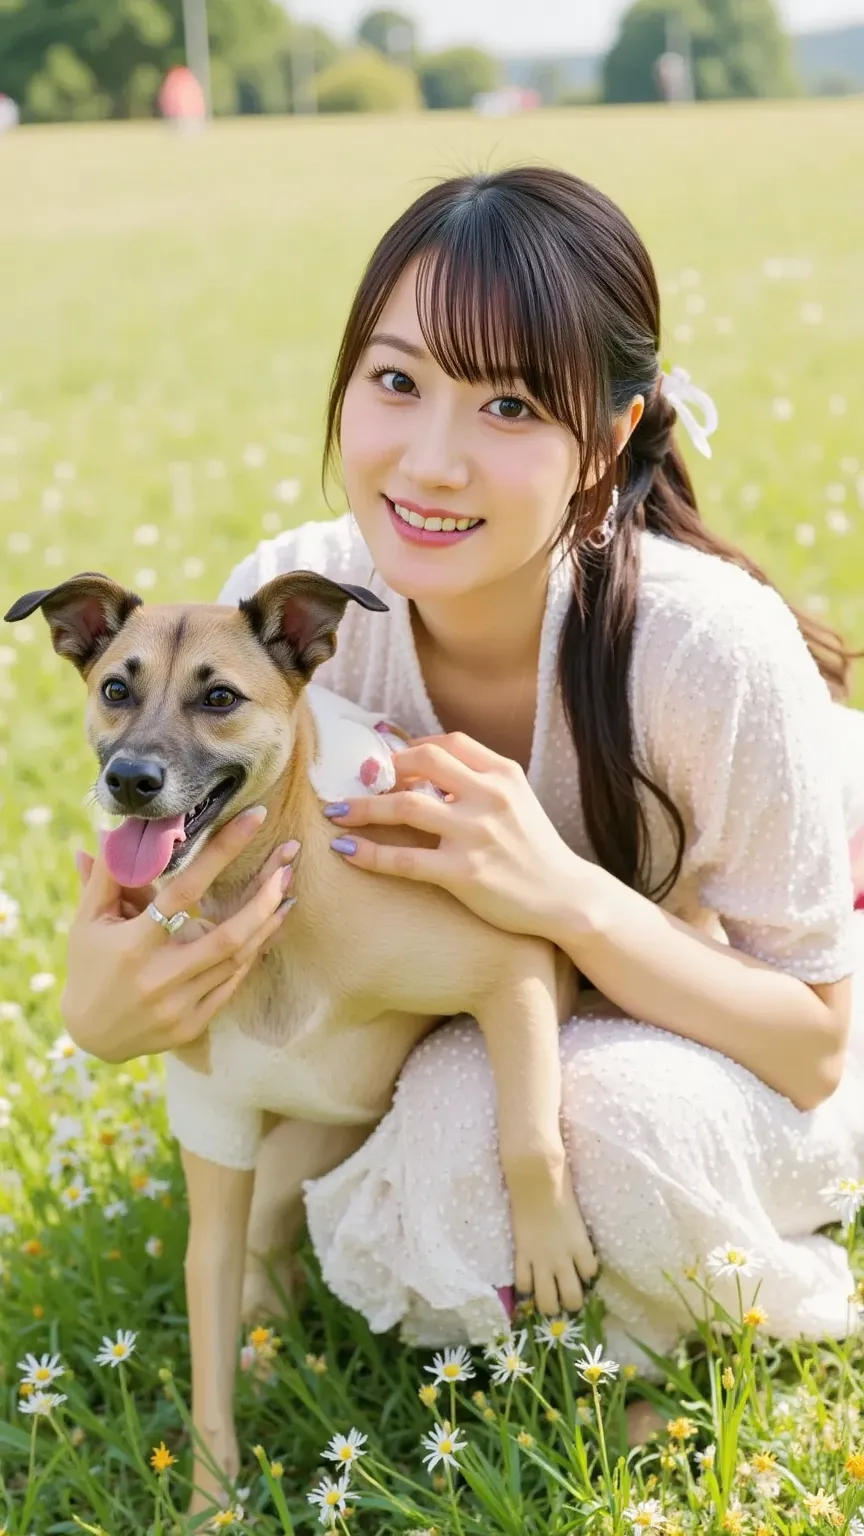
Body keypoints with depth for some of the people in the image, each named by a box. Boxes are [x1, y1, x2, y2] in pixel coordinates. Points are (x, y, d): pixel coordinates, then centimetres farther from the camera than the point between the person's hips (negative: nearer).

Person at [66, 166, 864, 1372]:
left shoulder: (711, 651, -33)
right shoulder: (286, 605, -22)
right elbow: (189, 926, -12)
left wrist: (569, 897, -41)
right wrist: (105, 1011, -38)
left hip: (749, 1067, -3)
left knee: (615, 1110, -35)